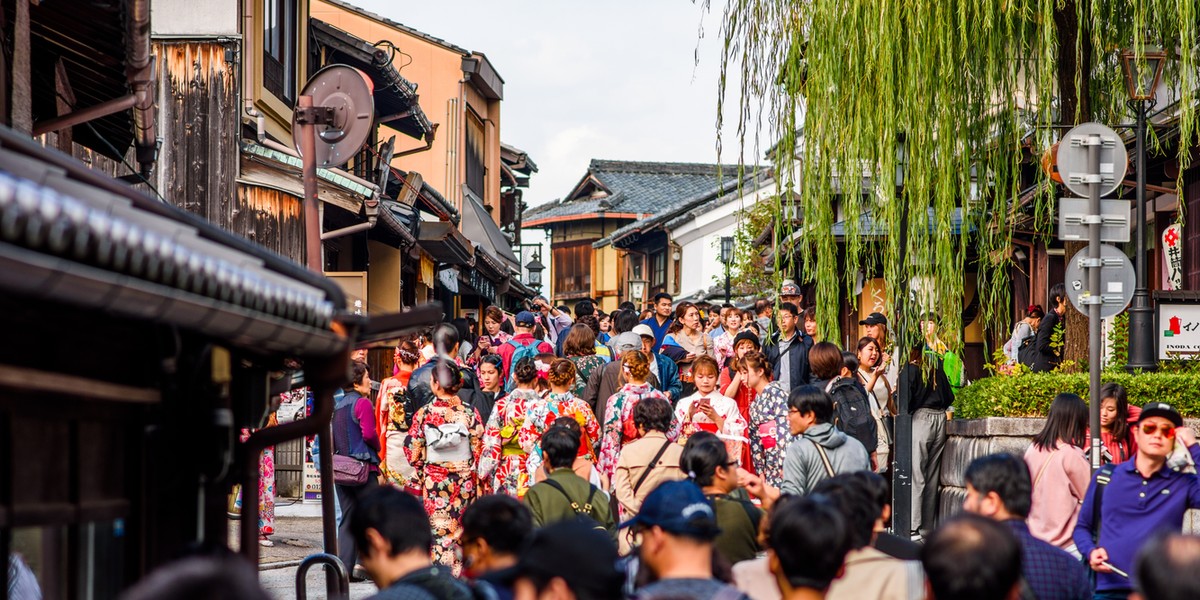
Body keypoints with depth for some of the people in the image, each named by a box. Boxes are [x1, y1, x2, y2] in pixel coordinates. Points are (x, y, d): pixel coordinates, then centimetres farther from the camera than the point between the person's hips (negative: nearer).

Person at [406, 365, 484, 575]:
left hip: (434, 479, -1)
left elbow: (415, 453, -1)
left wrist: (416, 482, 11)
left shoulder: (423, 414, -6)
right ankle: (459, 572, 14)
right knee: (460, 529, 10)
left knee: (439, 529, 3)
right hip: (464, 479, 1)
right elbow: (480, 449, -2)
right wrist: (480, 480, 6)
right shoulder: (470, 413, -5)